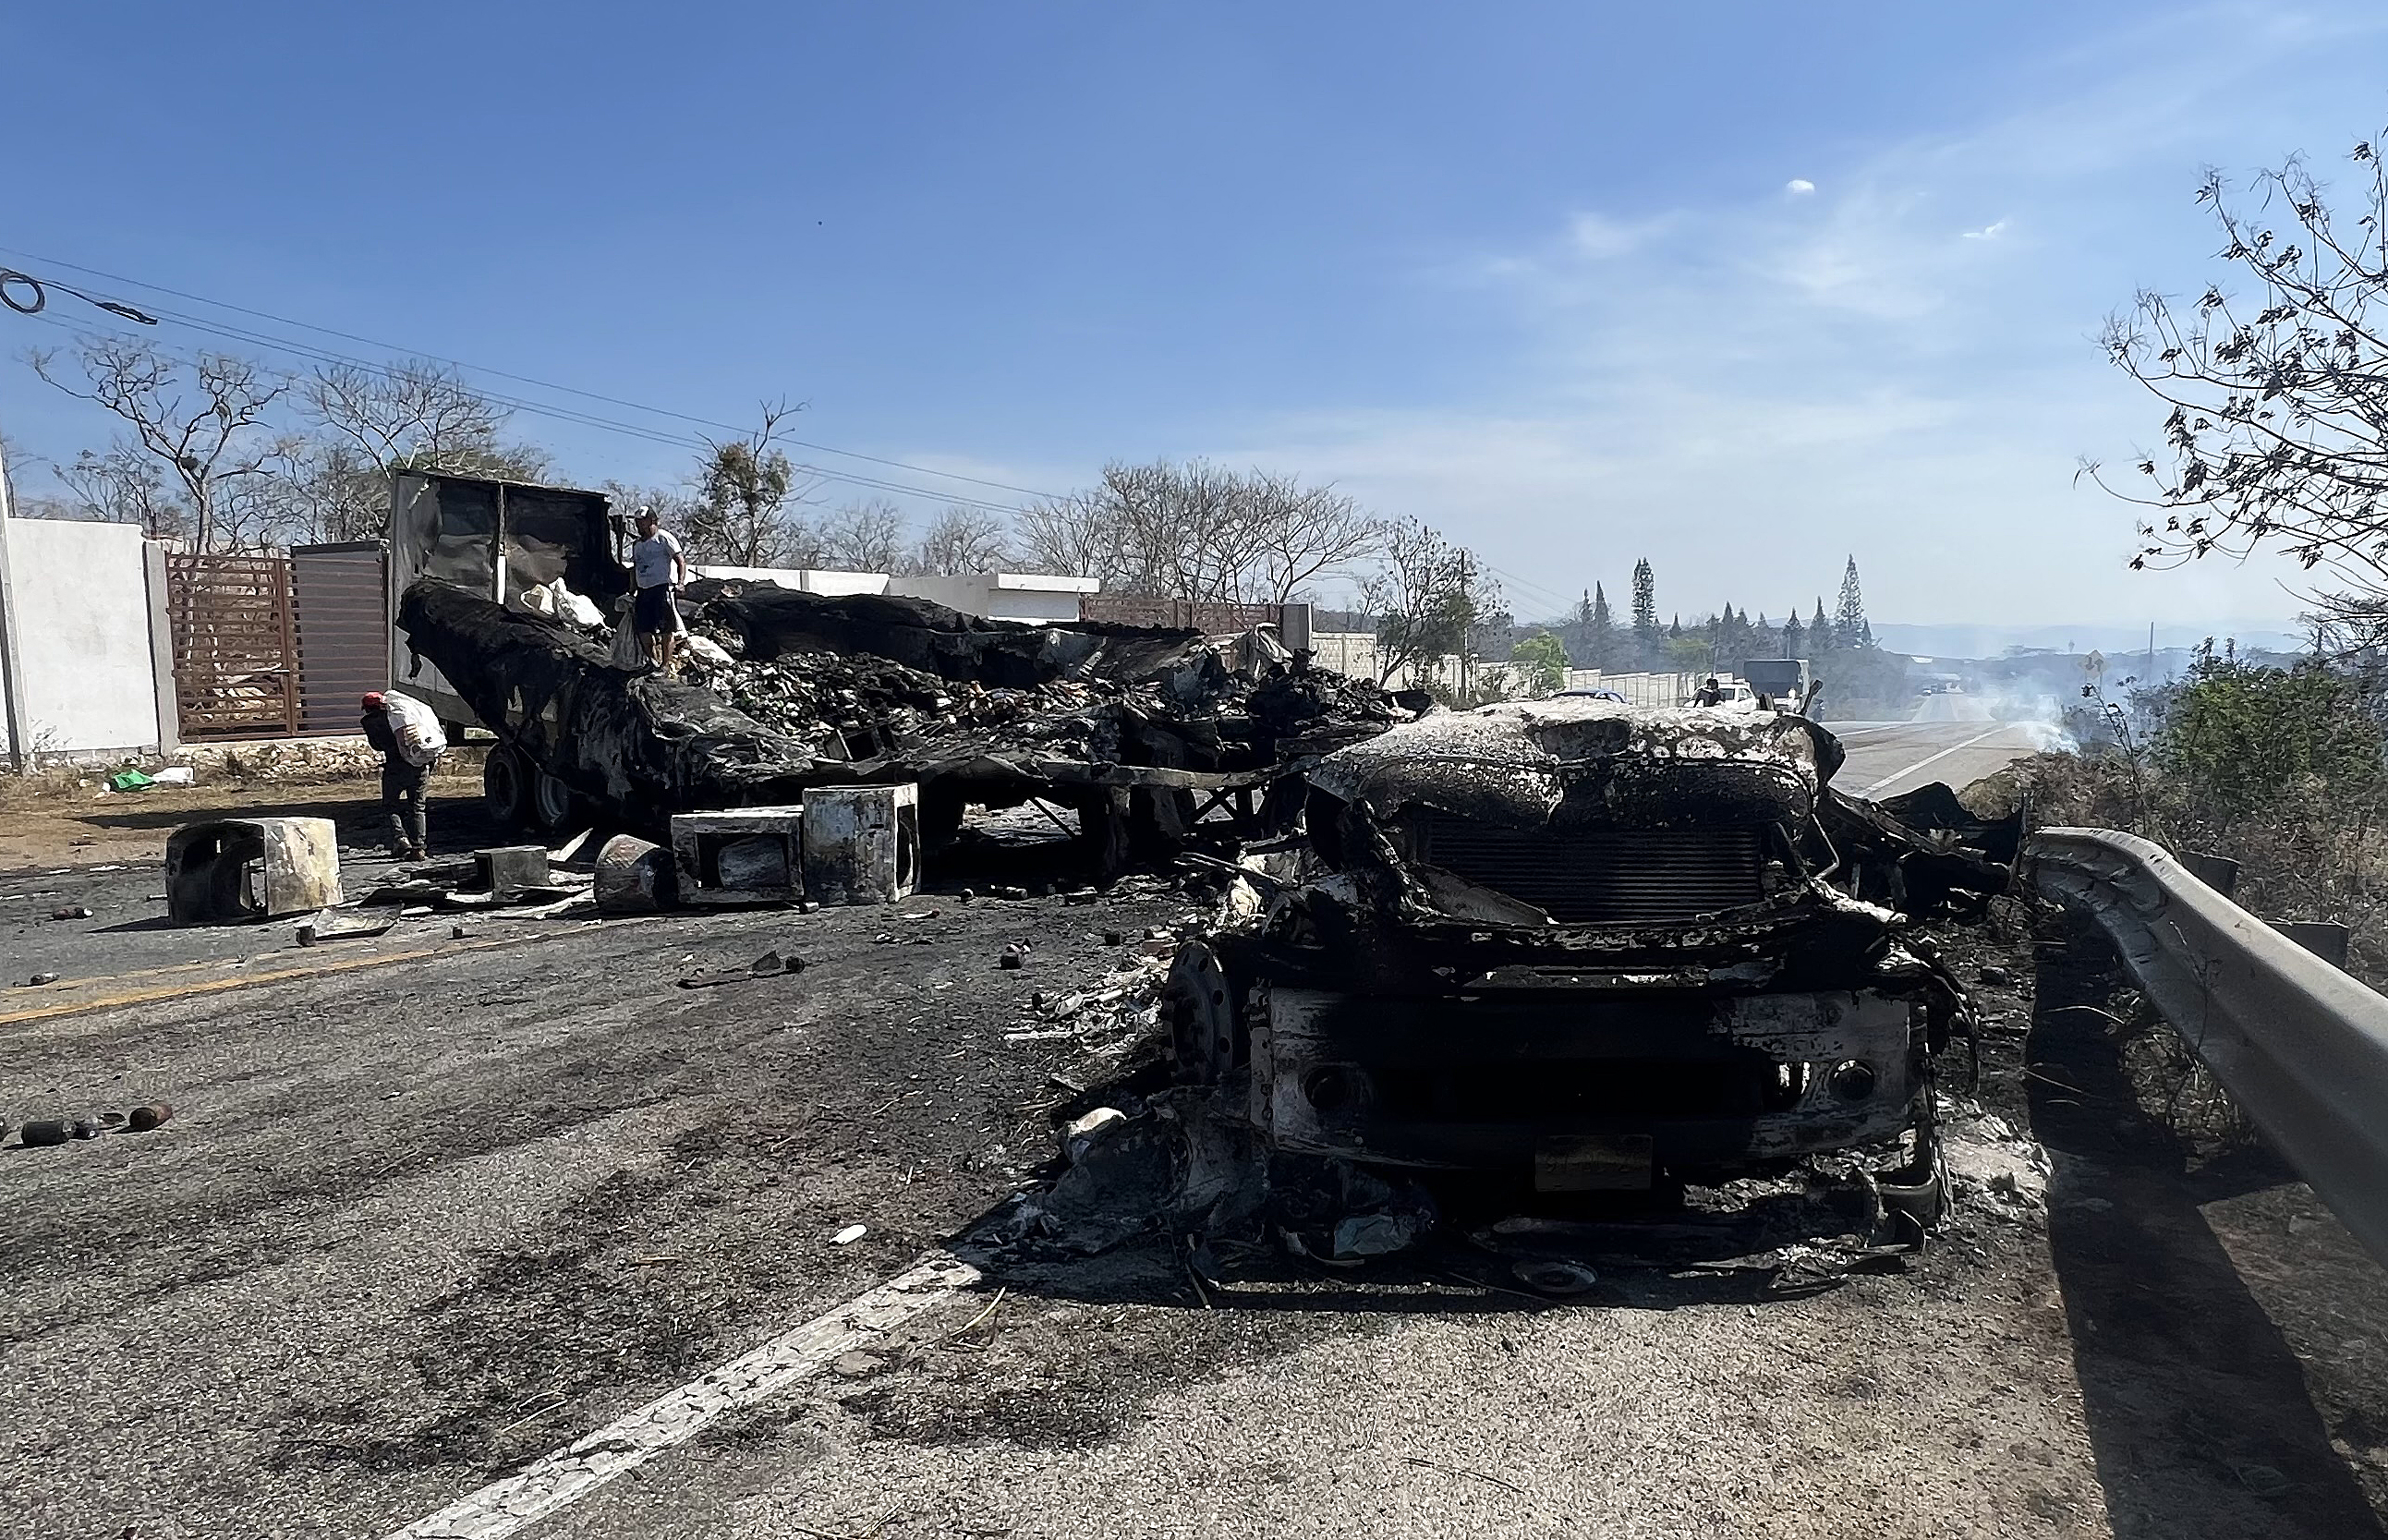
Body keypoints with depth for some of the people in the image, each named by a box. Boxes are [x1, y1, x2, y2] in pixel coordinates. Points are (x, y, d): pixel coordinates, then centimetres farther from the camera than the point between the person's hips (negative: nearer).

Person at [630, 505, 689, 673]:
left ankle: (666, 664, -3)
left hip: (662, 589, -7)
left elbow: (681, 561, -6)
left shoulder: (664, 538, -2)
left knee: (666, 629, -7)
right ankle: (653, 661, 16)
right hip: (643, 591, 7)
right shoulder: (636, 544, 19)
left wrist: (680, 583, -17)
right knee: (643, 629, 4)